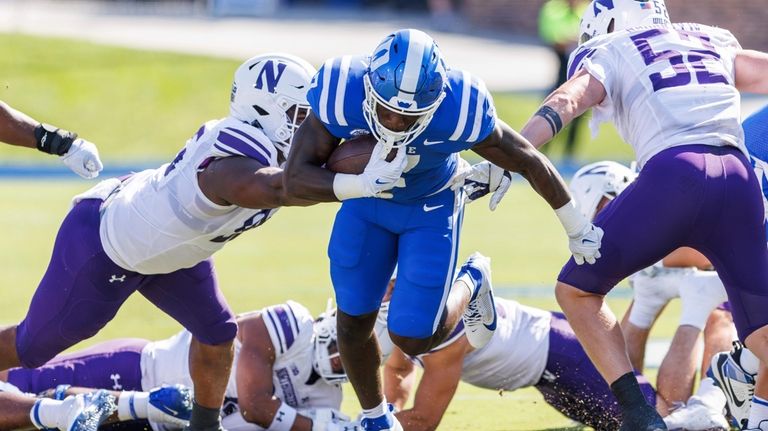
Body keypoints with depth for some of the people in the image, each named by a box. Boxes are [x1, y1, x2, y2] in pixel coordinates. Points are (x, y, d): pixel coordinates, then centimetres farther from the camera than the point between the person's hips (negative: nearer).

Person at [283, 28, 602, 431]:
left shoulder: (459, 110, -37)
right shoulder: (341, 92, -35)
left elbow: (531, 162, -20)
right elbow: (295, 179, -32)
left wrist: (575, 226, -6)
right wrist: (364, 184, -50)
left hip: (432, 207, -2)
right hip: (366, 202, 2)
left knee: (412, 337, -7)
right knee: (354, 320, 6)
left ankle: (468, 292, 27)